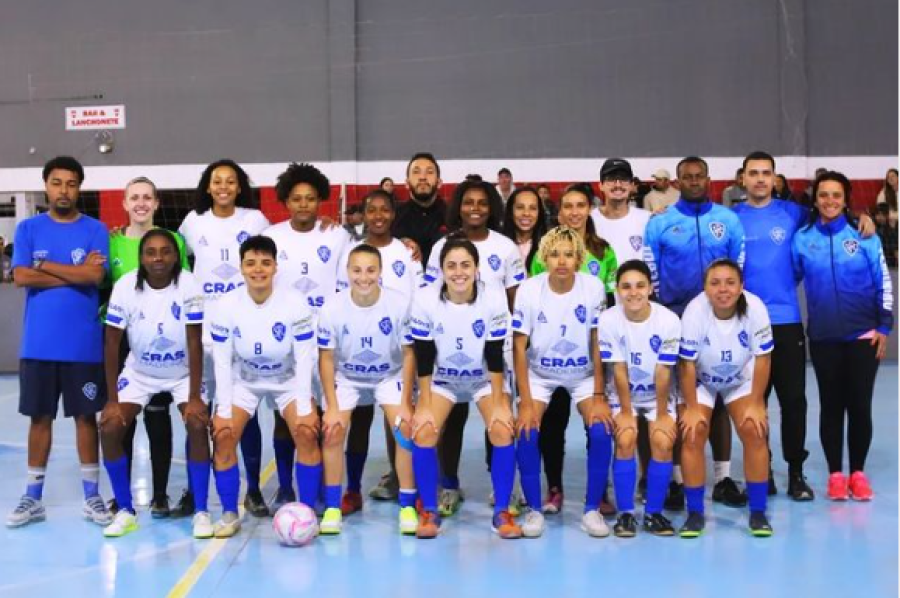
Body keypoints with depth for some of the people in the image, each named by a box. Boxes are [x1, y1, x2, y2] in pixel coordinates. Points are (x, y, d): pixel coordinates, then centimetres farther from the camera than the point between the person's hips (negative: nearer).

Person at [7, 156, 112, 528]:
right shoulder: (28, 228, 5)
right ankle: (33, 498, 20)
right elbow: (21, 277, -7)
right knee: (39, 418, 9)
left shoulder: (95, 230, 1)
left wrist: (45, 265, -8)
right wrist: (75, 273, -10)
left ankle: (92, 497, 16)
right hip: (38, 343, 1)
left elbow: (95, 277, -13)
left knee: (86, 416, 6)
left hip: (84, 344, -1)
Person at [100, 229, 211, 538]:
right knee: (110, 428, -15)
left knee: (198, 424, -23)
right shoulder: (126, 286, -18)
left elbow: (194, 343, -19)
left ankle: (201, 511, -8)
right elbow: (112, 344, -13)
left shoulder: (188, 285, -21)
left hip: (183, 373, -2)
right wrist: (112, 399, -14)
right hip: (139, 373, 2)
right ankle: (125, 511, 3)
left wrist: (194, 396, -22)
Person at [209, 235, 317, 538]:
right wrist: (224, 409, -16)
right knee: (222, 436, -16)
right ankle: (230, 514, 2)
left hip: (288, 380, -1)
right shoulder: (226, 306, -17)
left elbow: (304, 357, -16)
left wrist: (304, 407, -19)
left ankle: (307, 511, -5)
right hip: (243, 381, 1)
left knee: (307, 432, -21)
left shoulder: (295, 303, -20)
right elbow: (222, 360, -12)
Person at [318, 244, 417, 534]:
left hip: (390, 376, 0)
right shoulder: (332, 309, -21)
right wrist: (332, 407, -14)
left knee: (406, 429, -16)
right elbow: (327, 358, -11)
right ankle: (332, 507, 2)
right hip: (346, 377, 1)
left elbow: (409, 354, -13)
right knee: (332, 431, -14)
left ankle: (407, 505, -1)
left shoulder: (400, 304, -23)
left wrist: (405, 404, -14)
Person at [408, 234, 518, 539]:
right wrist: (425, 406, -16)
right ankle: (429, 511, -1)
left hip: (485, 378, 0)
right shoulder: (426, 300, -21)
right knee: (423, 432, -19)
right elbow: (423, 358, -15)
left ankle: (501, 511, -4)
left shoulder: (494, 298, -22)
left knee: (502, 431, -21)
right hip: (442, 379, 1)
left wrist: (499, 404, -16)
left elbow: (495, 357, -17)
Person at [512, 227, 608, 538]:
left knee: (601, 430, -20)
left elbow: (597, 344, -10)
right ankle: (534, 509, -1)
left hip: (584, 375, 0)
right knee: (527, 431, -20)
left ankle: (592, 509, -2)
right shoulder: (529, 289, -18)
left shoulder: (594, 287, -17)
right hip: (539, 374, 0)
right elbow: (519, 347, -14)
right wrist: (525, 403, -17)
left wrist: (598, 396, -12)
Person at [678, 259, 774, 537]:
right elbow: (687, 364, -21)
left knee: (754, 432, -13)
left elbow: (762, 358, -18)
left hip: (741, 379, 1)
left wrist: (756, 403, -15)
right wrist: (691, 407, -17)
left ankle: (758, 512, 2)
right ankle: (695, 513, 1)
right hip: (700, 381, -1)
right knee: (692, 435, -13)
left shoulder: (755, 308, -29)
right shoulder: (695, 311, -31)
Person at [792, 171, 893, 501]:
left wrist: (884, 326, -2)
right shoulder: (802, 238, 0)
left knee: (859, 405, 4)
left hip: (863, 335, 0)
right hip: (823, 337, 1)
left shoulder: (864, 235, -2)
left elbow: (884, 282, 1)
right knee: (831, 405, 7)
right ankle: (835, 474, 17)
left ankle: (858, 473, 19)